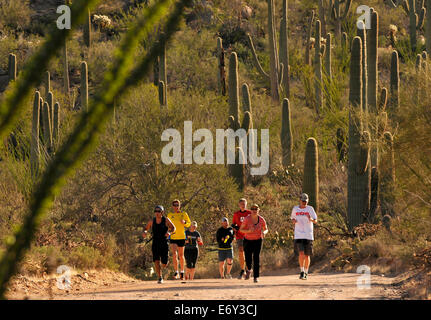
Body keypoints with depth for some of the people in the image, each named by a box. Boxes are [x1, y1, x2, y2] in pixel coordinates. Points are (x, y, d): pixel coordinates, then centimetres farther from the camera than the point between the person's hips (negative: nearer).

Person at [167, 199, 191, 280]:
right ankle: (176, 272, -13)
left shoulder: (184, 214, 1)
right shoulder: (169, 215, 4)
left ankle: (182, 271, 27)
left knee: (181, 255, 10)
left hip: (181, 237, 0)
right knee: (174, 254, -16)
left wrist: (184, 222, -12)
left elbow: (189, 223, 9)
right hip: (173, 237, 0)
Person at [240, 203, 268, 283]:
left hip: (257, 240, 0)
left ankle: (256, 277, -7)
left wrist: (264, 232, -20)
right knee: (248, 259, -4)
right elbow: (241, 229, -8)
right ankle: (249, 270, 31)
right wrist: (248, 231, -27)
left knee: (256, 258, -11)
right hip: (248, 241, 0)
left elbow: (266, 229, 5)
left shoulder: (261, 220, -9)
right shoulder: (247, 219, -14)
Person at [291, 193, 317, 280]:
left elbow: (315, 220, -3)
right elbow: (292, 218, 23)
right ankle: (302, 272, -10)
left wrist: (311, 219, -26)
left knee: (307, 255, 5)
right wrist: (293, 220, -2)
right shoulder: (295, 209, 8)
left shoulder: (310, 209, 2)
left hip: (308, 235, 0)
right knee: (301, 253, -14)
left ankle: (306, 272, 19)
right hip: (298, 235, 0)